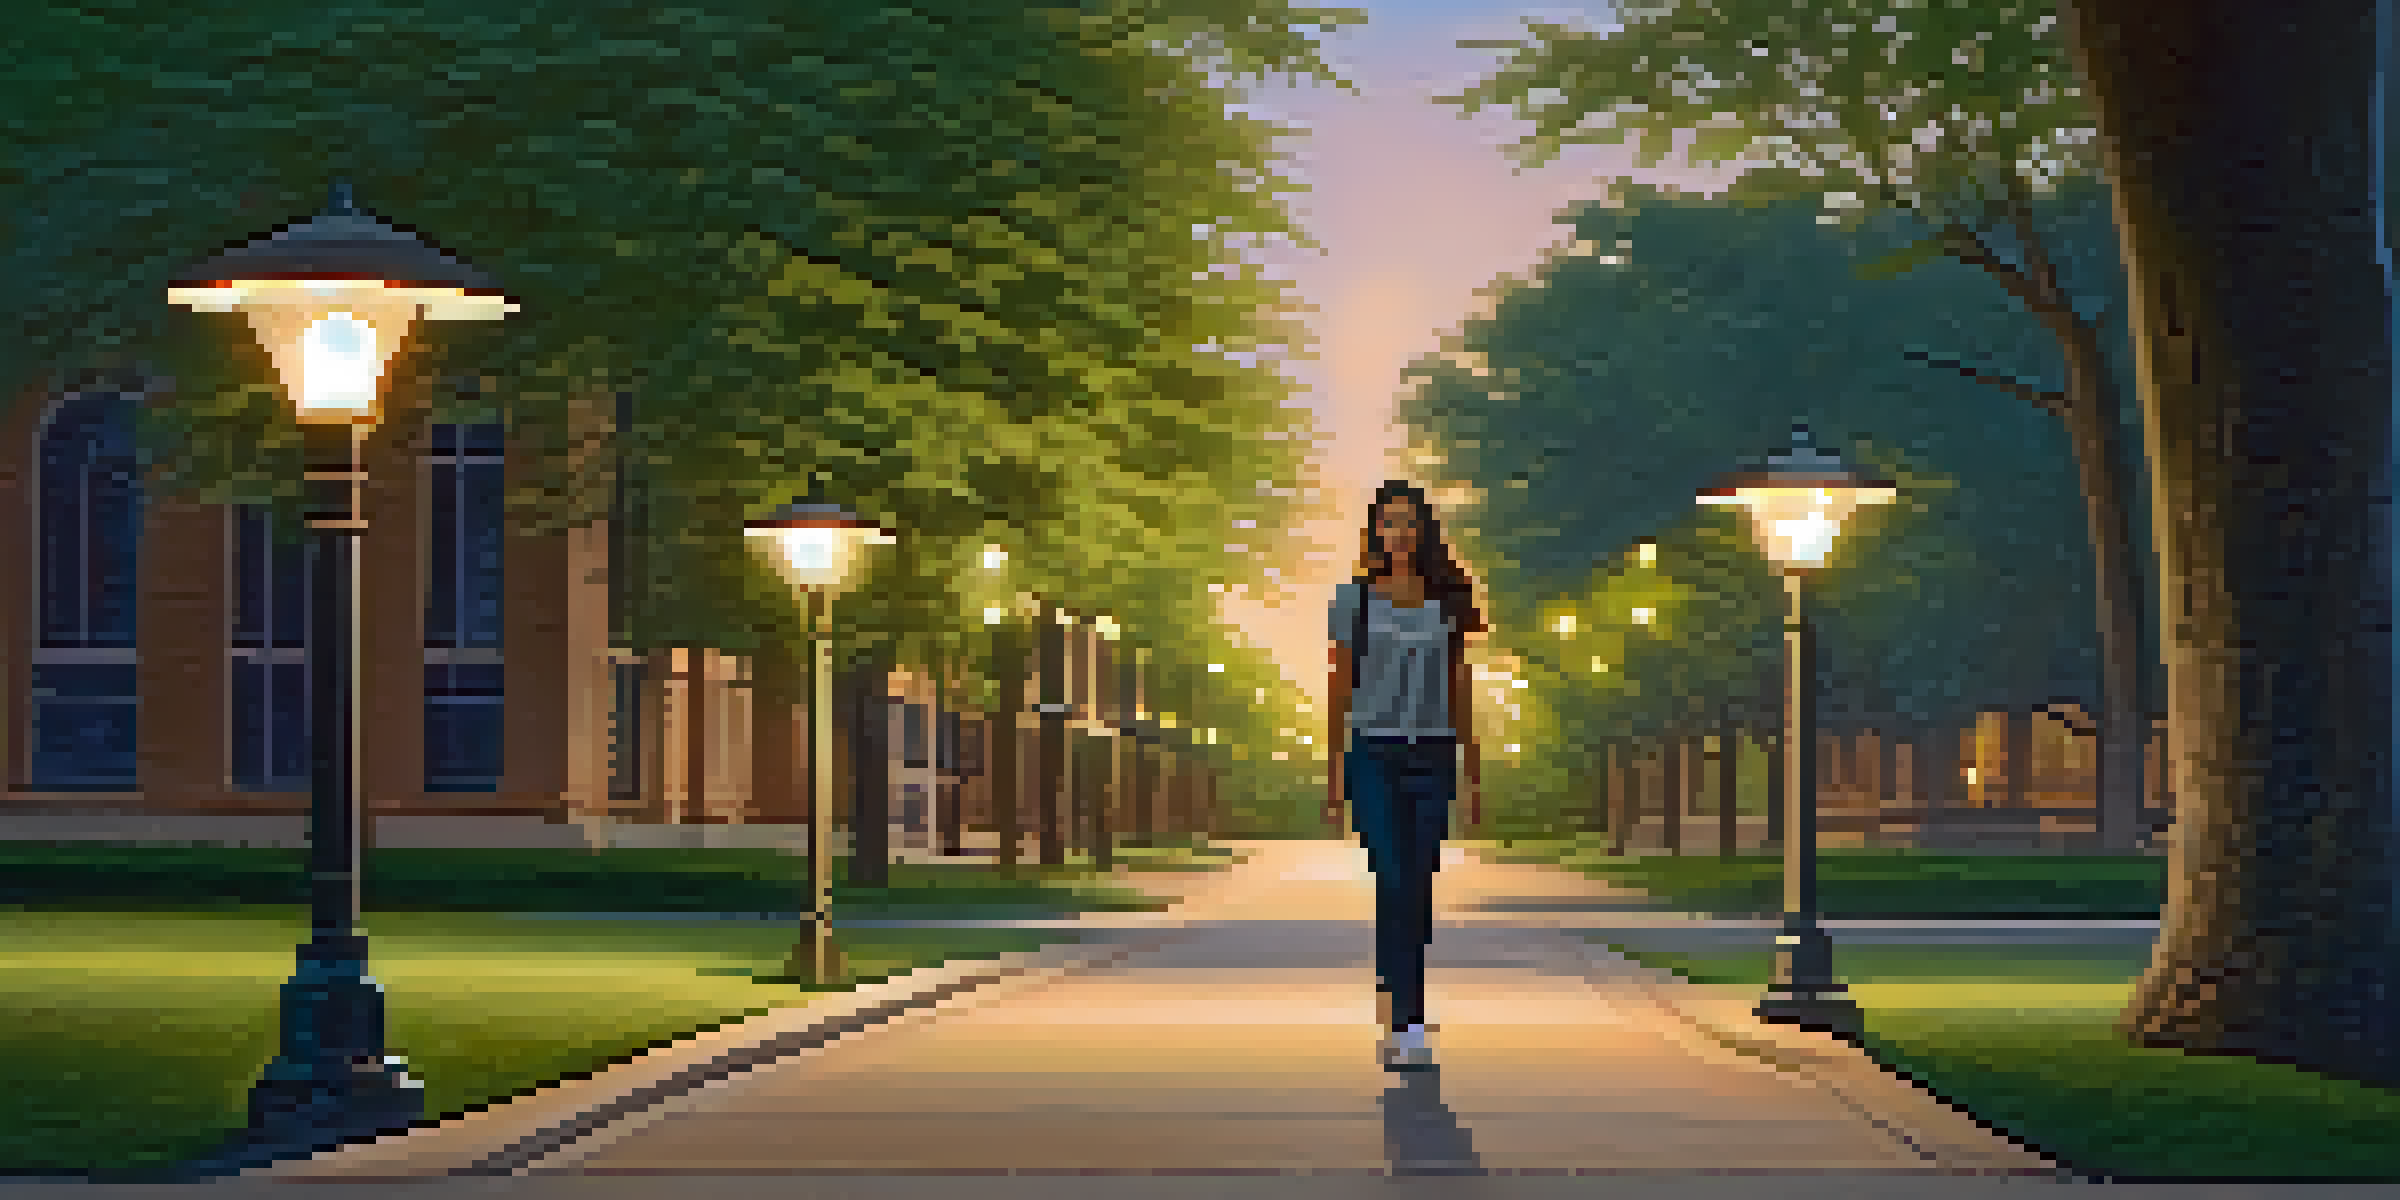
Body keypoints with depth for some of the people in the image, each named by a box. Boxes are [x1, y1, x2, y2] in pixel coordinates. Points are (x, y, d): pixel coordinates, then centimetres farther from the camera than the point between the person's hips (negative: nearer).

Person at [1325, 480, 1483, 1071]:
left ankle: (1401, 1026, 14)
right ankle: (1407, 1027, -17)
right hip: (1373, 753, -2)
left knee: (1418, 891, 4)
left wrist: (1475, 775, 7)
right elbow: (1340, 689, 3)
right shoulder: (1355, 599, 2)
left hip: (1433, 756, 2)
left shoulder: (1447, 602, 8)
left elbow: (1460, 690, 10)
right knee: (1394, 887, -14)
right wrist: (1333, 778, -1)